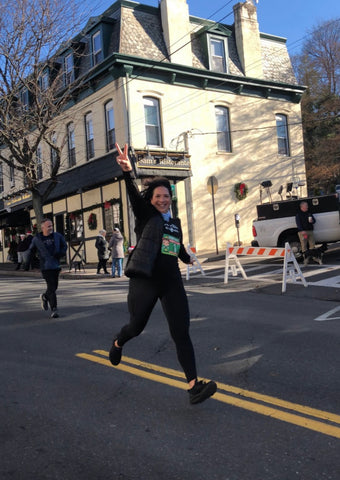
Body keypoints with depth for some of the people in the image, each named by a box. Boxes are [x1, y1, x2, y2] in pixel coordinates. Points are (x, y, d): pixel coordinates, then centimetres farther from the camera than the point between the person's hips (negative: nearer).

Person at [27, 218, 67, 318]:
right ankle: (54, 310, -5)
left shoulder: (57, 236, 7)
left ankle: (45, 297, 43)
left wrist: (61, 253, -4)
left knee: (54, 287, 12)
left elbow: (64, 245, 17)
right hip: (45, 266, -4)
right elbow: (31, 251, 13)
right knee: (51, 288, -10)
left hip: (56, 265, 4)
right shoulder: (37, 239, 1)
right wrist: (27, 262, 8)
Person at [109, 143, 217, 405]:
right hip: (145, 280, -4)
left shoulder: (176, 222, 15)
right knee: (137, 326, 8)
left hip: (171, 282, 4)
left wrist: (188, 259, 48)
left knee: (181, 332, -4)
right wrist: (128, 172, -38)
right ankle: (118, 343, 46)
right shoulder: (145, 214, 0)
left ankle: (194, 386, -5)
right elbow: (134, 195, -20)